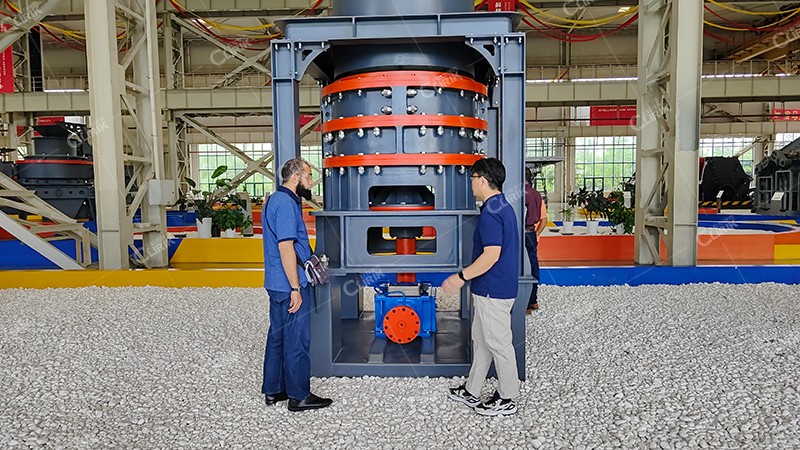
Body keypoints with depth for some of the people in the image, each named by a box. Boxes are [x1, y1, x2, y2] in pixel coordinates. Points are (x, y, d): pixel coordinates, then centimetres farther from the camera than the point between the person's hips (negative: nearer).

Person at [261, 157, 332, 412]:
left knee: (278, 335, 17)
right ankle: (298, 396, 12)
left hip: (277, 284, 11)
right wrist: (296, 289, -21)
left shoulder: (275, 200, 15)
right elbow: (286, 248, -22)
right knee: (296, 341, 0)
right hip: (290, 286, -11)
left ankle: (273, 390, 28)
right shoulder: (286, 203, -17)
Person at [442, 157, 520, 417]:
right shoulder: (503, 207, 12)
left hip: (492, 290, -11)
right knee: (481, 339, 18)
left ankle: (506, 399, 18)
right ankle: (472, 391, 31)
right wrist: (469, 277, 24)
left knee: (498, 343, 3)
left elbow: (491, 255, -27)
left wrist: (461, 277, -19)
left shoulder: (491, 212, -21)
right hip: (489, 289, 11)